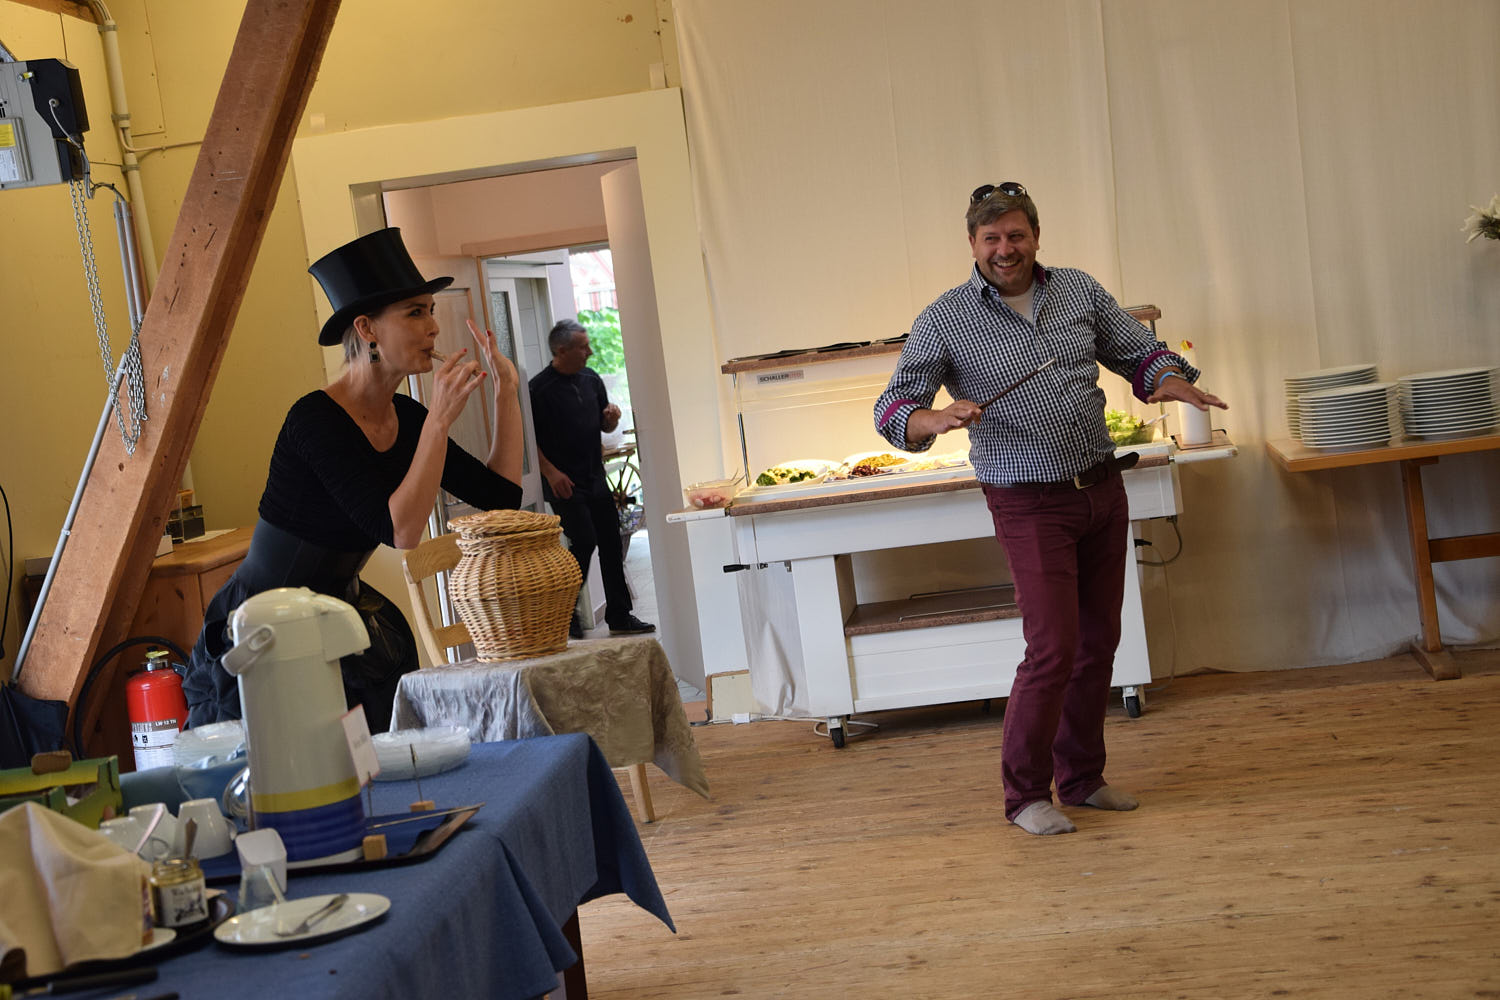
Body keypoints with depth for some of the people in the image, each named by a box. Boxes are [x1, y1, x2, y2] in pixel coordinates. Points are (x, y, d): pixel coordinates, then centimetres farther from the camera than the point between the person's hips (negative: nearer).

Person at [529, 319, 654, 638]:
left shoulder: (591, 379, 10)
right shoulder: (539, 388, -11)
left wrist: (612, 417, -3)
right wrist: (550, 472, -19)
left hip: (595, 479, 7)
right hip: (564, 483, -7)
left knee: (611, 544, 7)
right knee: (584, 541, -15)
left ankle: (620, 616, 15)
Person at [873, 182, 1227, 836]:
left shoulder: (1079, 291, 7)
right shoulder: (944, 321, -5)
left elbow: (1140, 353, 14)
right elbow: (893, 409, -8)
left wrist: (1172, 381, -9)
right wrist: (937, 420, -30)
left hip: (1102, 488, 5)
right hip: (1031, 504, -5)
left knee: (1098, 641, 11)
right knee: (1053, 649, -10)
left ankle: (1082, 778, 27)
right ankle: (1025, 794, 6)